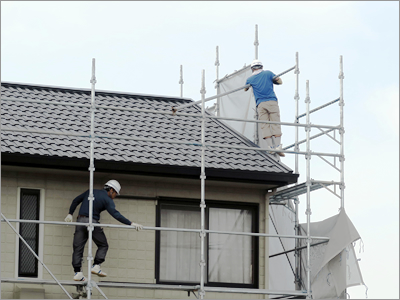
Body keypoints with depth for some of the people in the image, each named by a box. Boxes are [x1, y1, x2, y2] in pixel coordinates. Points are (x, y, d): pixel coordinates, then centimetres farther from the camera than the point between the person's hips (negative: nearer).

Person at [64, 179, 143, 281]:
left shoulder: (90, 192, 18)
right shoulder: (107, 200, -1)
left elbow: (76, 201, 20)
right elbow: (115, 214, -13)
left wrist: (70, 214, 27)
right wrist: (131, 223, -17)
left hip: (80, 220, 5)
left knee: (78, 248, 4)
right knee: (103, 245, 10)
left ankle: (77, 272, -3)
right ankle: (96, 266, -6)